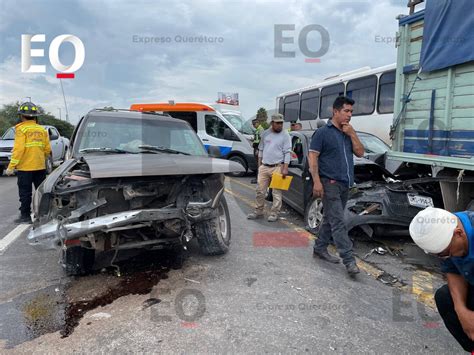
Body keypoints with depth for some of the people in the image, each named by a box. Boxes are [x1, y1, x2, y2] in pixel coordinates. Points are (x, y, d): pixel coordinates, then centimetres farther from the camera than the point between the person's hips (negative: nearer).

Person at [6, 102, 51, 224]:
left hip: (25, 167, -5)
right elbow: (48, 149, 7)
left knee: (25, 193, 3)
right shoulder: (42, 130, 7)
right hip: (40, 167, 5)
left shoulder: (21, 129, -9)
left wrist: (11, 166, -13)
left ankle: (25, 216, 8)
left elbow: (18, 149, -16)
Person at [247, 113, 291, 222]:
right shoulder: (265, 134, 9)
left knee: (276, 192, 0)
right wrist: (259, 164, 13)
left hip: (277, 167, -4)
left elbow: (287, 152, -7)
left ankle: (274, 213, 11)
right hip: (264, 167, 4)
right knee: (260, 191, 9)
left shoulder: (285, 135, -3)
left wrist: (285, 168, -15)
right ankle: (258, 211, 21)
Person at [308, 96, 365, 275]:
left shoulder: (348, 133, 15)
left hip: (345, 184, 7)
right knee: (338, 222, -8)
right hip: (330, 183, -7)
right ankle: (349, 260, -7)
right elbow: (312, 157, -10)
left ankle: (319, 248, 27)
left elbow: (360, 153, 10)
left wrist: (352, 134, -3)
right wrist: (316, 181, -19)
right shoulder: (322, 132, -6)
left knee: (330, 220, 14)